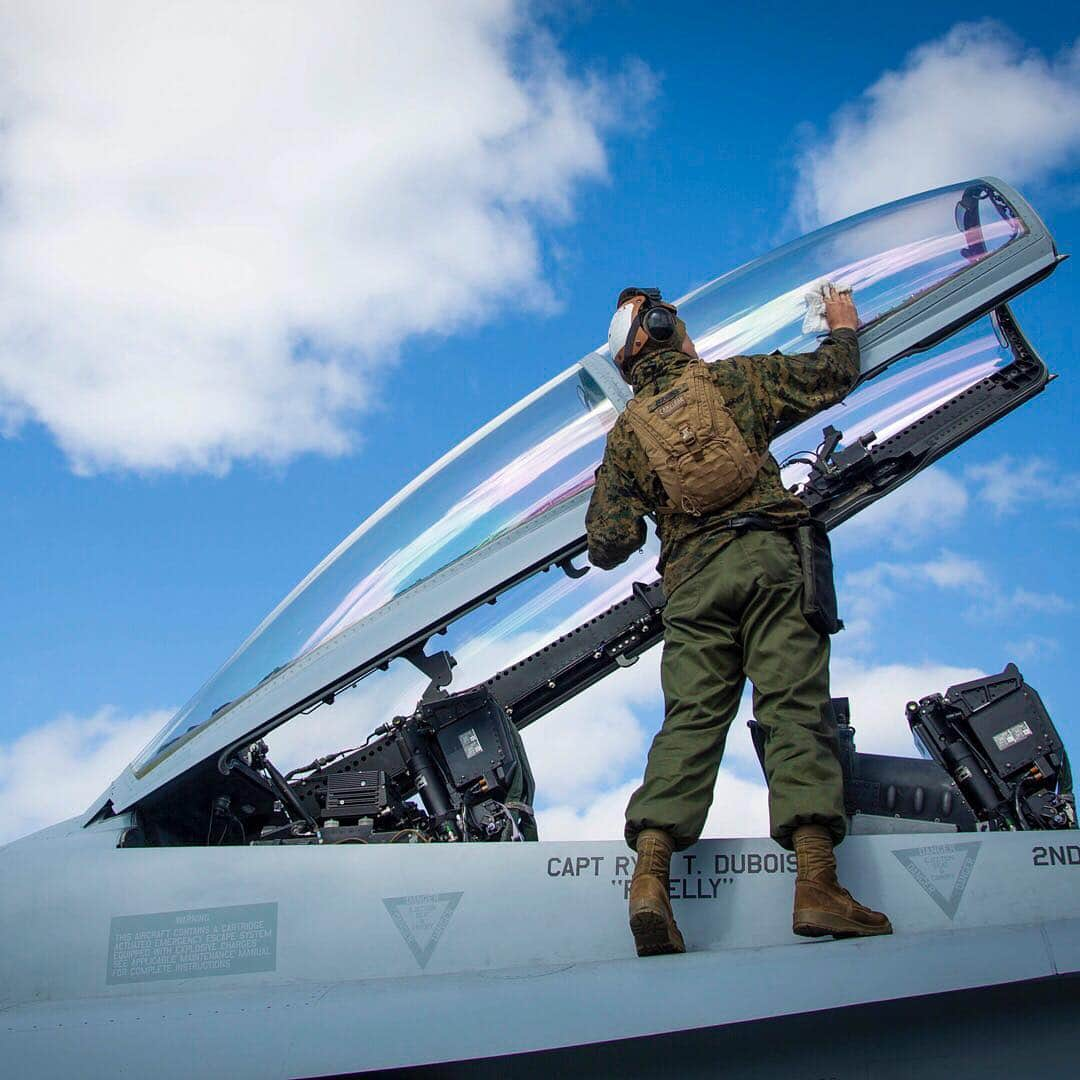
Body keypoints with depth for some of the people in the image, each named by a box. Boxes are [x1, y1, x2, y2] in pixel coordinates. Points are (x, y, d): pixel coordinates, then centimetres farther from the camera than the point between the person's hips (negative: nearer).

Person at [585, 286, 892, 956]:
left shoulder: (627, 431, 18)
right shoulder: (732, 377, 15)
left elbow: (608, 546, 12)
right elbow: (832, 375, 24)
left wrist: (620, 499, 33)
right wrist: (844, 329, 45)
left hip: (691, 579, 2)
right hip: (768, 556, -2)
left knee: (691, 721, -4)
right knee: (796, 710, -9)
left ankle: (651, 876, -19)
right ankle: (817, 884, -19)